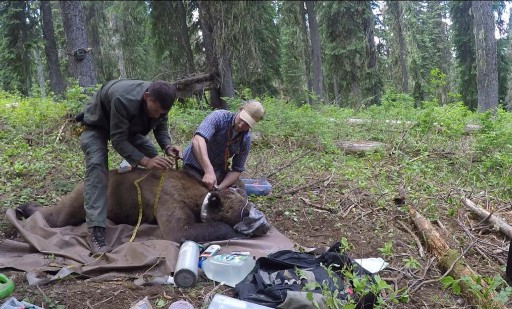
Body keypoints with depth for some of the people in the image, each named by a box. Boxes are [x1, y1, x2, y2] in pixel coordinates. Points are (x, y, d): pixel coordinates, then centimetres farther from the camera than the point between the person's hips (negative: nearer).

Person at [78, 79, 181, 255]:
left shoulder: (159, 100, -23)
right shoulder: (123, 99, -45)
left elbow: (160, 127, -7)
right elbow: (118, 140, -40)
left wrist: (167, 147, -28)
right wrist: (145, 161, -49)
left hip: (128, 127, 7)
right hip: (97, 126, -7)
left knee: (156, 162, -5)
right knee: (96, 165, -30)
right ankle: (95, 231, -38)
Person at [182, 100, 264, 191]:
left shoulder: (246, 140, -11)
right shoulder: (219, 117, -26)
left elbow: (237, 169, -6)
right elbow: (198, 140, -42)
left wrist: (219, 188, -23)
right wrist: (209, 171, -53)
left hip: (218, 168, 5)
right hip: (195, 164, -5)